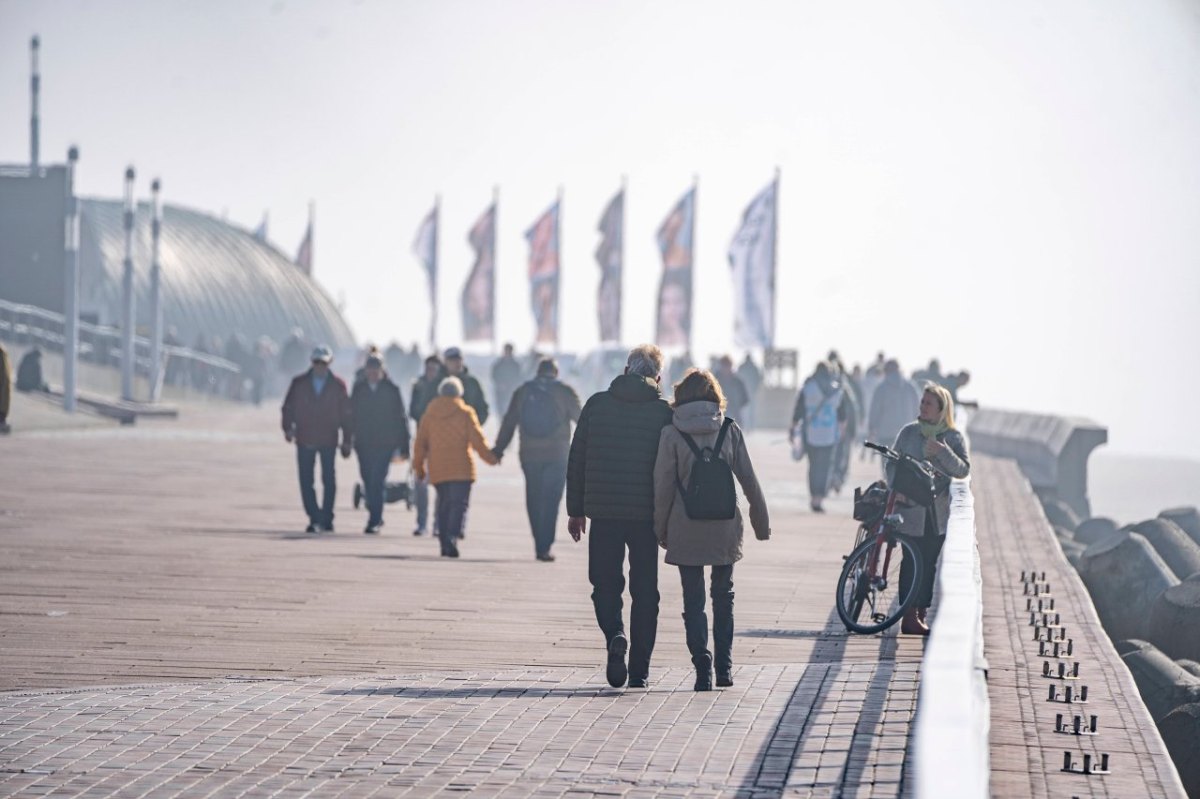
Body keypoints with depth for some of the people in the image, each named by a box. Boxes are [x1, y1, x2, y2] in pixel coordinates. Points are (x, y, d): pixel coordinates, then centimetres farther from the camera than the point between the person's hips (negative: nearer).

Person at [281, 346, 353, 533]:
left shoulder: (338, 386, 3)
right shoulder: (299, 384, 6)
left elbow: (346, 415, 6)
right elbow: (288, 407, 7)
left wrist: (347, 441, 3)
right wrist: (288, 428, -9)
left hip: (328, 440, -1)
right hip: (305, 440, 1)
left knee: (329, 481, -1)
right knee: (306, 482, -1)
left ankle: (326, 519, 6)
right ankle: (314, 518, 5)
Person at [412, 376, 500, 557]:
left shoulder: (429, 414, 9)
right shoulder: (465, 413, -2)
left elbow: (421, 442, 11)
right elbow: (477, 440, -4)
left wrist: (418, 467, 19)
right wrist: (490, 457, 8)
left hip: (437, 469, 4)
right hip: (461, 468, -4)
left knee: (444, 505, 13)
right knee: (459, 504, -6)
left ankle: (445, 543, 10)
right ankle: (452, 537, -26)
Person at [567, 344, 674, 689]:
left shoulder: (596, 405, 3)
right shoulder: (665, 412, -2)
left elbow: (576, 461, 6)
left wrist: (575, 511, 13)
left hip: (603, 511, 1)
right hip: (647, 515, -1)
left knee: (605, 584, 11)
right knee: (644, 590, 9)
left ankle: (615, 636, -18)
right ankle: (639, 669, 9)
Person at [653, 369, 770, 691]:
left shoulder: (671, 434, -5)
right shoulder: (730, 430, 0)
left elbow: (663, 485, -3)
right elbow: (749, 479, 3)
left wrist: (661, 530, 6)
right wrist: (761, 522, 12)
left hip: (685, 529, -2)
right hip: (724, 528, 2)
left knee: (693, 599, 3)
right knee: (723, 595, 16)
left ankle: (703, 666, -9)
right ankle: (724, 667, 14)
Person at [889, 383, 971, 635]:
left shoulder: (954, 438, 5)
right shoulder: (909, 432, 6)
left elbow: (963, 470, -6)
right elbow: (893, 463, 6)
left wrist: (942, 451, -21)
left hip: (936, 512, 1)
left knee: (929, 562, 2)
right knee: (912, 560, -9)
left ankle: (920, 614, 10)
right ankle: (910, 616, -10)